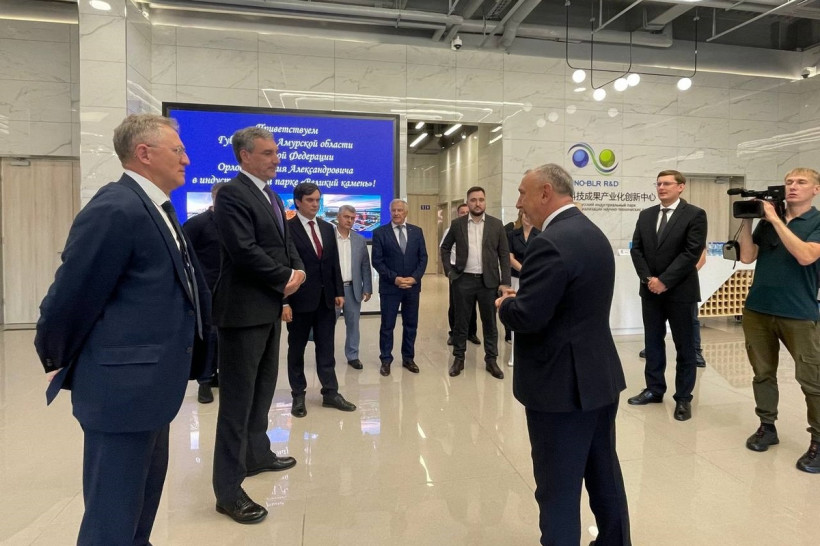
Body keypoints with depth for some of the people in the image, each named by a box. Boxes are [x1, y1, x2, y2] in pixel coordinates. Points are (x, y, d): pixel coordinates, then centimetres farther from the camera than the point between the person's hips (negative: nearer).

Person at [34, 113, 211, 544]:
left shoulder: (157, 210, 12)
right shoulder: (116, 209, -19)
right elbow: (70, 296, -15)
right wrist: (58, 364, -1)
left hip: (149, 382, 9)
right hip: (123, 385, -9)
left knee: (141, 506, 23)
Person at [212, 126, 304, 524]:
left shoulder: (272, 196, 16)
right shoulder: (231, 193, -13)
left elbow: (285, 241, 17)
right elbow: (245, 252, -23)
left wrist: (298, 270, -3)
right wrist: (286, 278, -12)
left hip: (269, 306, 9)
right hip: (244, 308, -9)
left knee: (263, 388, 20)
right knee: (238, 397, -3)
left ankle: (256, 454, 37)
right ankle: (228, 489, 8)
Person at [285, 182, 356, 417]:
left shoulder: (327, 228, 11)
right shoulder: (287, 228, -8)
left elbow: (334, 263, 12)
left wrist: (339, 292, 6)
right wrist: (284, 302, -15)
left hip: (326, 298, 5)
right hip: (300, 299, -5)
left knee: (326, 348, 10)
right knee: (296, 349, 10)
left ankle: (330, 393, 19)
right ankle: (298, 395, 23)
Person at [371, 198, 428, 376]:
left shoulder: (417, 231, 7)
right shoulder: (380, 232, -2)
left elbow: (423, 257, 4)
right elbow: (377, 261, -7)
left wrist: (415, 277, -10)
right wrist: (394, 278, -16)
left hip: (412, 286, 3)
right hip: (389, 286, -3)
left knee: (411, 325, 10)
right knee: (387, 326, 4)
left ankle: (408, 358, 23)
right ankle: (386, 360, 17)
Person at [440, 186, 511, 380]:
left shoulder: (496, 224, 1)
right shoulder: (457, 224, 2)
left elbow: (504, 255, 1)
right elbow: (445, 248, 13)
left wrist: (505, 282, -4)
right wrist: (449, 271, 3)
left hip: (488, 280, 0)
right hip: (463, 280, 0)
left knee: (490, 322, 8)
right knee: (460, 321, 8)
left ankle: (491, 360, 21)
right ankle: (458, 359, 21)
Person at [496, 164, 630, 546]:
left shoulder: (550, 243, -21)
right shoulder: (593, 234, 10)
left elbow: (526, 317, -26)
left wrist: (505, 304, -5)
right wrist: (521, 297, 8)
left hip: (563, 383, -10)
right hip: (600, 375, 10)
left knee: (558, 486, 5)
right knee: (604, 474, 23)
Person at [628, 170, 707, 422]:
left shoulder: (695, 215, -6)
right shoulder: (646, 215, 10)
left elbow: (692, 252, -14)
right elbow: (636, 249, 6)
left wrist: (664, 280, -17)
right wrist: (647, 278, -7)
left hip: (680, 291, -5)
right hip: (650, 290, 5)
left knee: (684, 346, 5)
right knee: (652, 342, 12)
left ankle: (683, 398, 16)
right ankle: (654, 389, 24)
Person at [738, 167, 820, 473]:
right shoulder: (767, 222, 9)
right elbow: (747, 257, 2)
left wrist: (775, 219, -17)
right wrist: (746, 220, -4)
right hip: (757, 309, 4)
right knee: (763, 373, 12)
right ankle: (767, 426, 25)